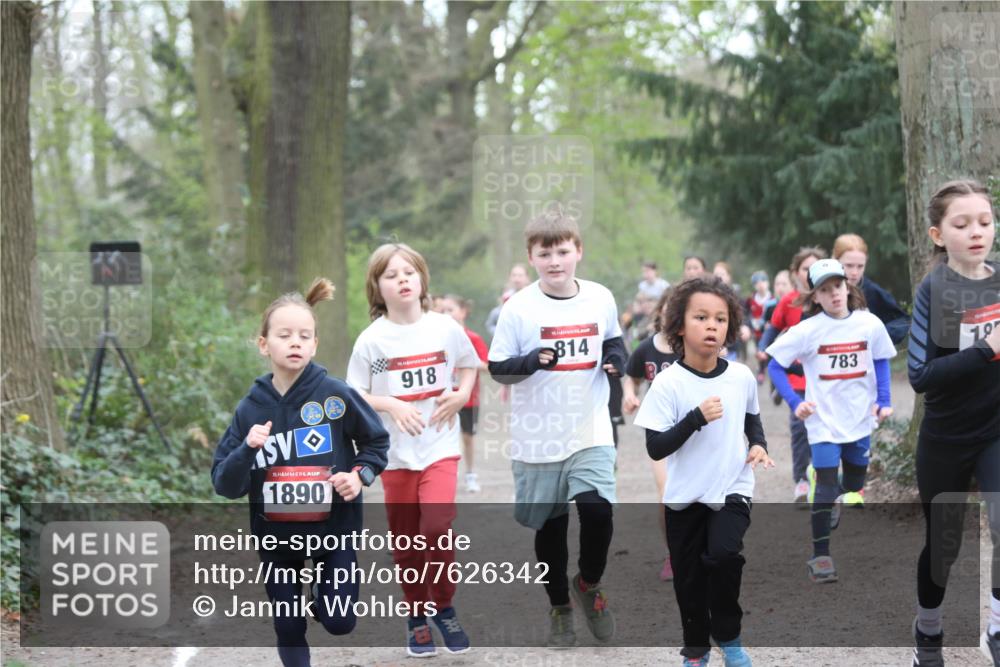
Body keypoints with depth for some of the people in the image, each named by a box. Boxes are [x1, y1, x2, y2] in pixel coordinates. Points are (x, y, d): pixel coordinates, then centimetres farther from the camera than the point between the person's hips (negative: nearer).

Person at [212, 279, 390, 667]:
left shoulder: (335, 395, -12)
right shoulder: (251, 408, -7)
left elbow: (376, 441, 4)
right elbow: (225, 485, -6)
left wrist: (360, 474, -13)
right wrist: (247, 449, -23)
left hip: (333, 529, -1)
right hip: (276, 534, 2)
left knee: (339, 623, -1)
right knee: (288, 629, 9)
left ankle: (321, 597, 33)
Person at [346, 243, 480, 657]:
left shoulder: (445, 328, -1)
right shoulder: (372, 340, -5)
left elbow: (469, 364, 16)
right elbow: (354, 396, 0)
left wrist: (461, 396, -2)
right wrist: (392, 405, -16)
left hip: (440, 446, -1)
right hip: (396, 452, 1)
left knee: (437, 527, -18)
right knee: (405, 541, 7)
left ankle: (444, 609, 3)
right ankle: (417, 617, 25)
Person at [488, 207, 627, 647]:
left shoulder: (601, 298, 0)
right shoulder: (519, 308, -8)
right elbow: (497, 367, -5)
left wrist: (616, 359, -4)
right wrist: (530, 360, -25)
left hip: (590, 430, 1)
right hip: (538, 438, -1)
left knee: (597, 509, -18)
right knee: (549, 525, 10)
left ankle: (589, 584, 10)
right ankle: (559, 607, 30)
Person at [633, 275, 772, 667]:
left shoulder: (742, 377, -3)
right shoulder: (668, 383, -14)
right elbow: (655, 448, -17)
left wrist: (758, 444, 0)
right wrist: (697, 418, -26)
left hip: (732, 490, 1)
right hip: (685, 498, 0)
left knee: (723, 554, -23)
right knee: (689, 577, 8)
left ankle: (728, 636, 0)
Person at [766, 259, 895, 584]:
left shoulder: (870, 324, -7)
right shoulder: (807, 330, -14)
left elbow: (881, 361, 9)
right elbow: (774, 365, -7)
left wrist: (884, 400, -1)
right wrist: (795, 403, -15)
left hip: (859, 419, 4)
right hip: (824, 420, -4)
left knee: (855, 482, 19)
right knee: (826, 486, -9)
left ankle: (833, 497, 54)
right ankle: (820, 555, 0)